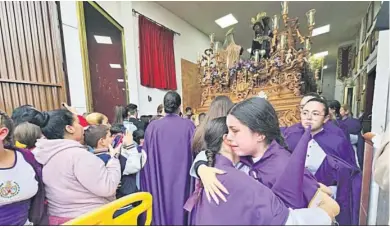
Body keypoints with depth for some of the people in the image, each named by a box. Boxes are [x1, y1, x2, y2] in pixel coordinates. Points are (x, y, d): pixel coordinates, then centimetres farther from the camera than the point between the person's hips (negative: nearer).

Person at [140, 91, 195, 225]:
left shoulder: (153, 126, -8)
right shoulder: (188, 125, -10)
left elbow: (147, 157, -2)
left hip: (159, 179, 1)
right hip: (182, 178, 0)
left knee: (161, 207, 18)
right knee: (180, 206, 17)